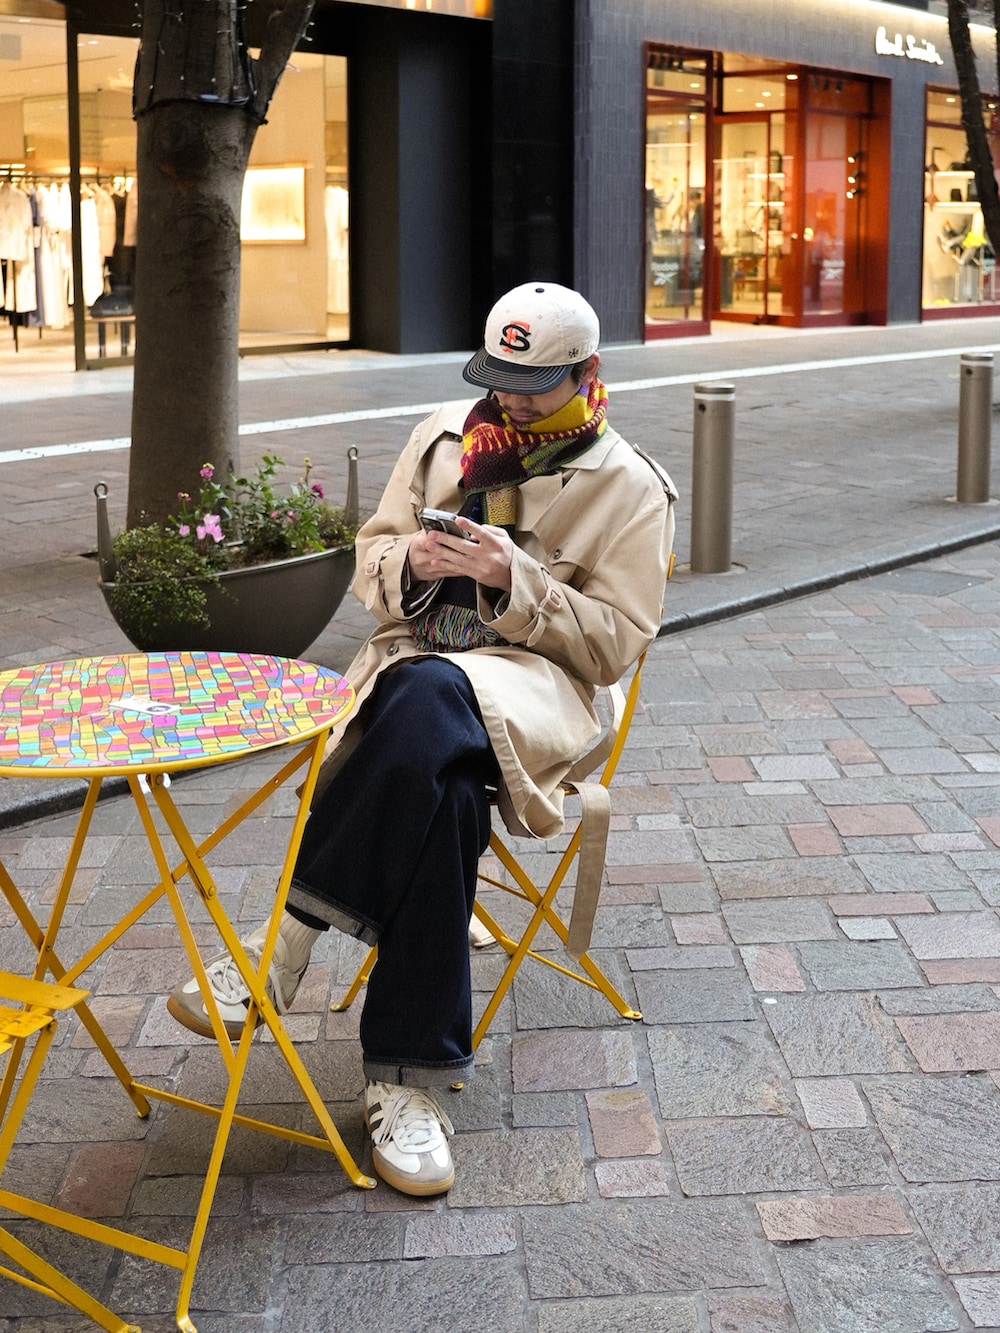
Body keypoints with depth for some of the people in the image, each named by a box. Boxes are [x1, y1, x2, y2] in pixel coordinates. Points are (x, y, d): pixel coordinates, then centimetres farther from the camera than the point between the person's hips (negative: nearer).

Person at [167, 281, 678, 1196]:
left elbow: (615, 646, -1)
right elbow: (371, 568, 19)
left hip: (534, 684, -2)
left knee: (431, 701, -42)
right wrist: (411, 563, -7)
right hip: (412, 662, 3)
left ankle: (292, 931, -33)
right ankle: (411, 1079, -32)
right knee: (440, 790, -37)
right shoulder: (444, 439, 16)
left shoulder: (630, 489, 4)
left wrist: (515, 579, -15)